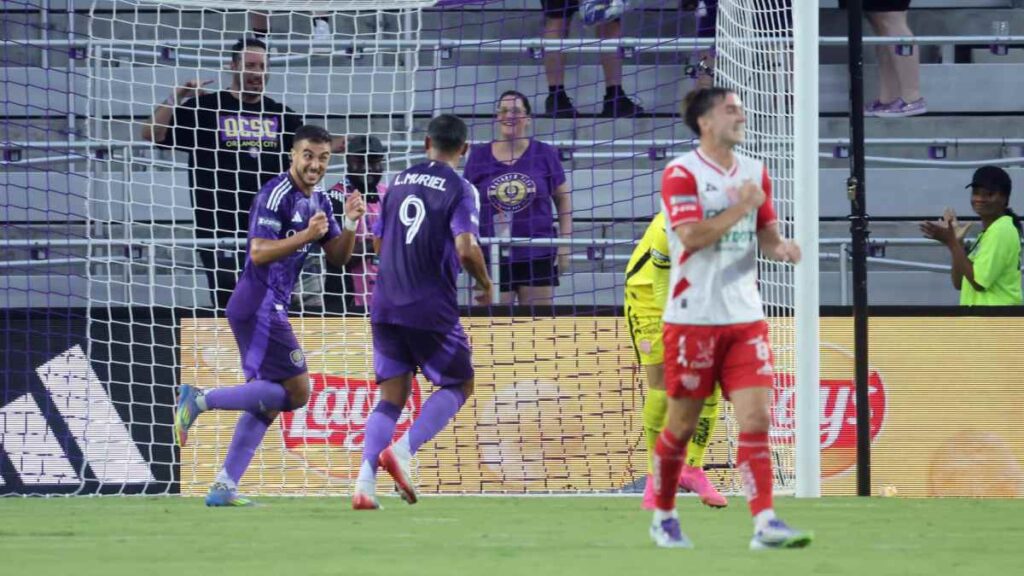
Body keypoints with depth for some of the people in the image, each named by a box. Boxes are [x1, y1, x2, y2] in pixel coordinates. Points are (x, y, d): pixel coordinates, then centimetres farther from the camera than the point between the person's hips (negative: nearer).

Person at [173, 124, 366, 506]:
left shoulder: (318, 200, 15)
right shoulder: (277, 195, -14)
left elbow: (338, 257, 17)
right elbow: (259, 252, -20)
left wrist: (350, 224, -2)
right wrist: (306, 235, -29)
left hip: (270, 309, 10)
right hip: (259, 306, -10)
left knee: (268, 399, 9)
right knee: (296, 391, -12)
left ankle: (224, 487, 8)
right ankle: (201, 400, -13)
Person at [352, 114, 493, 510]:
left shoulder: (398, 183, 11)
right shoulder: (461, 190, -7)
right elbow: (466, 249, -18)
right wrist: (484, 284, 0)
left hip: (386, 307, 5)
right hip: (432, 309, -5)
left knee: (391, 398, 10)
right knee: (460, 384, 12)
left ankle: (365, 483, -8)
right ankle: (404, 449, -10)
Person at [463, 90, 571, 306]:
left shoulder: (545, 154, 4)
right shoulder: (479, 156, 5)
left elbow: (563, 198, 11)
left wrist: (564, 246, 5)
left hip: (537, 257, 0)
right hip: (492, 259, 0)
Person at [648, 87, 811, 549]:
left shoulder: (755, 173, 11)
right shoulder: (681, 173, -8)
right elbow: (692, 236, -20)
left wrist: (781, 247, -6)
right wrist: (743, 206, -16)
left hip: (745, 318, 5)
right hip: (693, 318, -5)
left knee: (757, 418, -8)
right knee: (682, 423, 5)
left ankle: (764, 523, -13)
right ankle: (663, 516, 23)